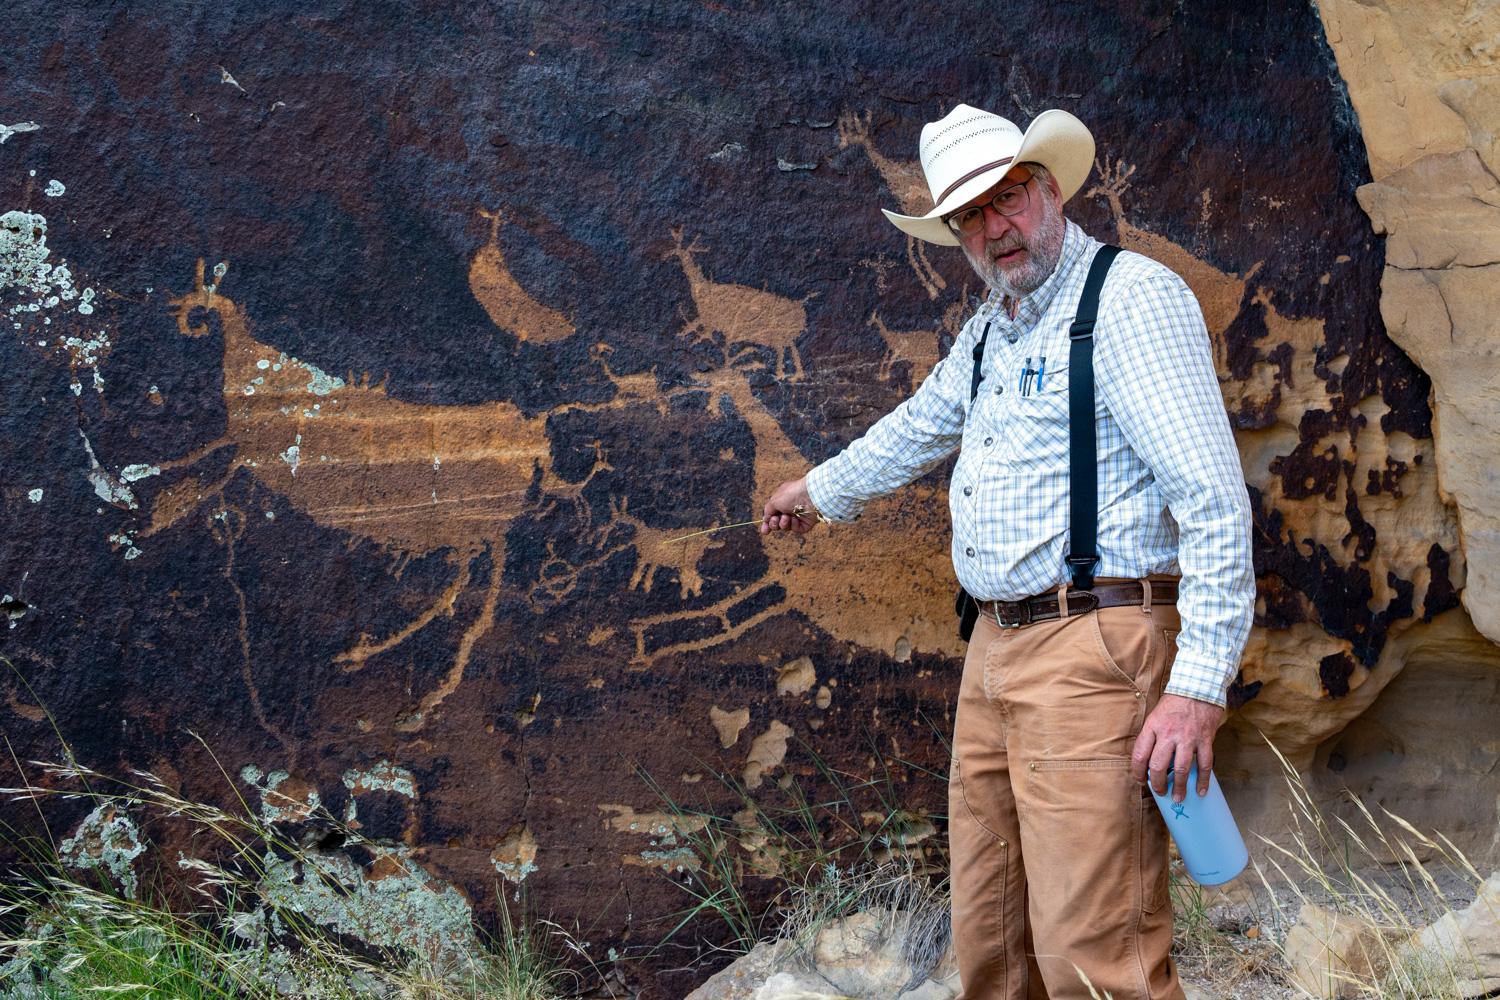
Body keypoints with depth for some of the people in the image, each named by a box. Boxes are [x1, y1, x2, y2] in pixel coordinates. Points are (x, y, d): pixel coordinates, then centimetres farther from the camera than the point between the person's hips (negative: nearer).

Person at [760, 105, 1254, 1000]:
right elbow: (919, 427, 38)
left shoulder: (1131, 298, -11)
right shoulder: (992, 329, 18)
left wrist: (1199, 688, -24)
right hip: (997, 652, 9)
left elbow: (1213, 498, -18)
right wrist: (820, 491, 53)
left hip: (1094, 655, -9)